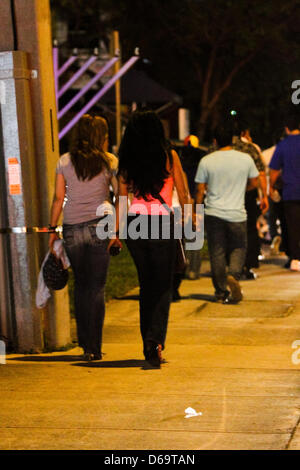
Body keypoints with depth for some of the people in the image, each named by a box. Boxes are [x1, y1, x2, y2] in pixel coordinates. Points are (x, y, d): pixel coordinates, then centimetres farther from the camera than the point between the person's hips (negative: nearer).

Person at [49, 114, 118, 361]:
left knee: (81, 285, 15)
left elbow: (59, 198, 3)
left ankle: (84, 342, 19)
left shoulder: (64, 162, 4)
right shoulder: (109, 161, 0)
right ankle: (94, 348, 2)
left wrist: (53, 229, 9)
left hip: (72, 229, 2)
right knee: (97, 287, 3)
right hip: (99, 226, -2)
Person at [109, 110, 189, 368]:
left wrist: (116, 231, 11)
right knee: (163, 286, 3)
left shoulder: (127, 161, 3)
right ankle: (155, 339, -17)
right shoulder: (169, 156, -5)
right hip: (162, 224, -3)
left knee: (146, 285, 15)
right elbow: (183, 194, 0)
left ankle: (149, 346, 19)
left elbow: (121, 199, 4)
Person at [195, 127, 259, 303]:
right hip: (237, 214, 0)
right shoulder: (246, 159, -1)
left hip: (214, 213, 0)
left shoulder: (206, 161, -2)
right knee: (239, 248, 13)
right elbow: (254, 183, 12)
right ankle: (234, 275, -15)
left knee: (217, 253, 8)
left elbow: (200, 190, 0)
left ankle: (221, 292, 11)